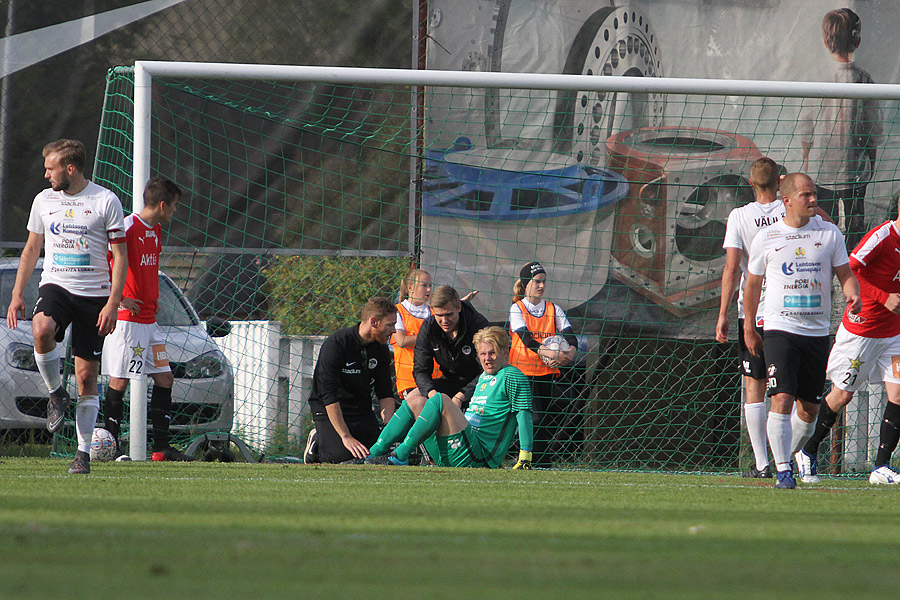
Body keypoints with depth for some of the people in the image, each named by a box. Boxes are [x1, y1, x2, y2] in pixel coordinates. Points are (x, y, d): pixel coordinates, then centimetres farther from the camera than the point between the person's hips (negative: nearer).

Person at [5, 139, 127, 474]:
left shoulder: (106, 201, -3)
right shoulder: (44, 201, 9)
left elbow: (120, 255, -1)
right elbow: (31, 249, 18)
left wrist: (113, 302, -11)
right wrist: (17, 294, 9)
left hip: (94, 293, -2)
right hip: (55, 285, 2)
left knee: (87, 377, -1)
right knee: (42, 330, -33)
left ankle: (83, 452, 8)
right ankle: (56, 393, -8)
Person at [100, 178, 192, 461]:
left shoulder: (156, 230, 13)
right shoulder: (128, 228, -14)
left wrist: (153, 298, 14)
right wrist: (117, 299, -17)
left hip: (148, 319, 9)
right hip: (126, 319, -9)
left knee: (164, 377, 7)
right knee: (119, 382, -5)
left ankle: (161, 448, 10)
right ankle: (111, 446, 1)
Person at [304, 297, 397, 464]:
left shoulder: (381, 349, -1)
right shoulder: (335, 345, -23)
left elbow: (385, 393, 3)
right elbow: (329, 395, -26)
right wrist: (346, 437, -30)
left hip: (362, 411, 6)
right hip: (328, 410, -6)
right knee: (344, 455, -26)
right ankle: (316, 447, 7)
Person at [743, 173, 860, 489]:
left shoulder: (829, 234, 4)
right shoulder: (766, 239, 0)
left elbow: (845, 273, 7)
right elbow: (752, 283, 12)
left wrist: (853, 295, -15)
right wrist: (749, 328, 12)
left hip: (817, 330, 3)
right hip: (779, 329, -3)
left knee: (809, 407, 7)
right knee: (782, 398, -18)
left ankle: (786, 458, 28)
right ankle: (782, 470, -14)